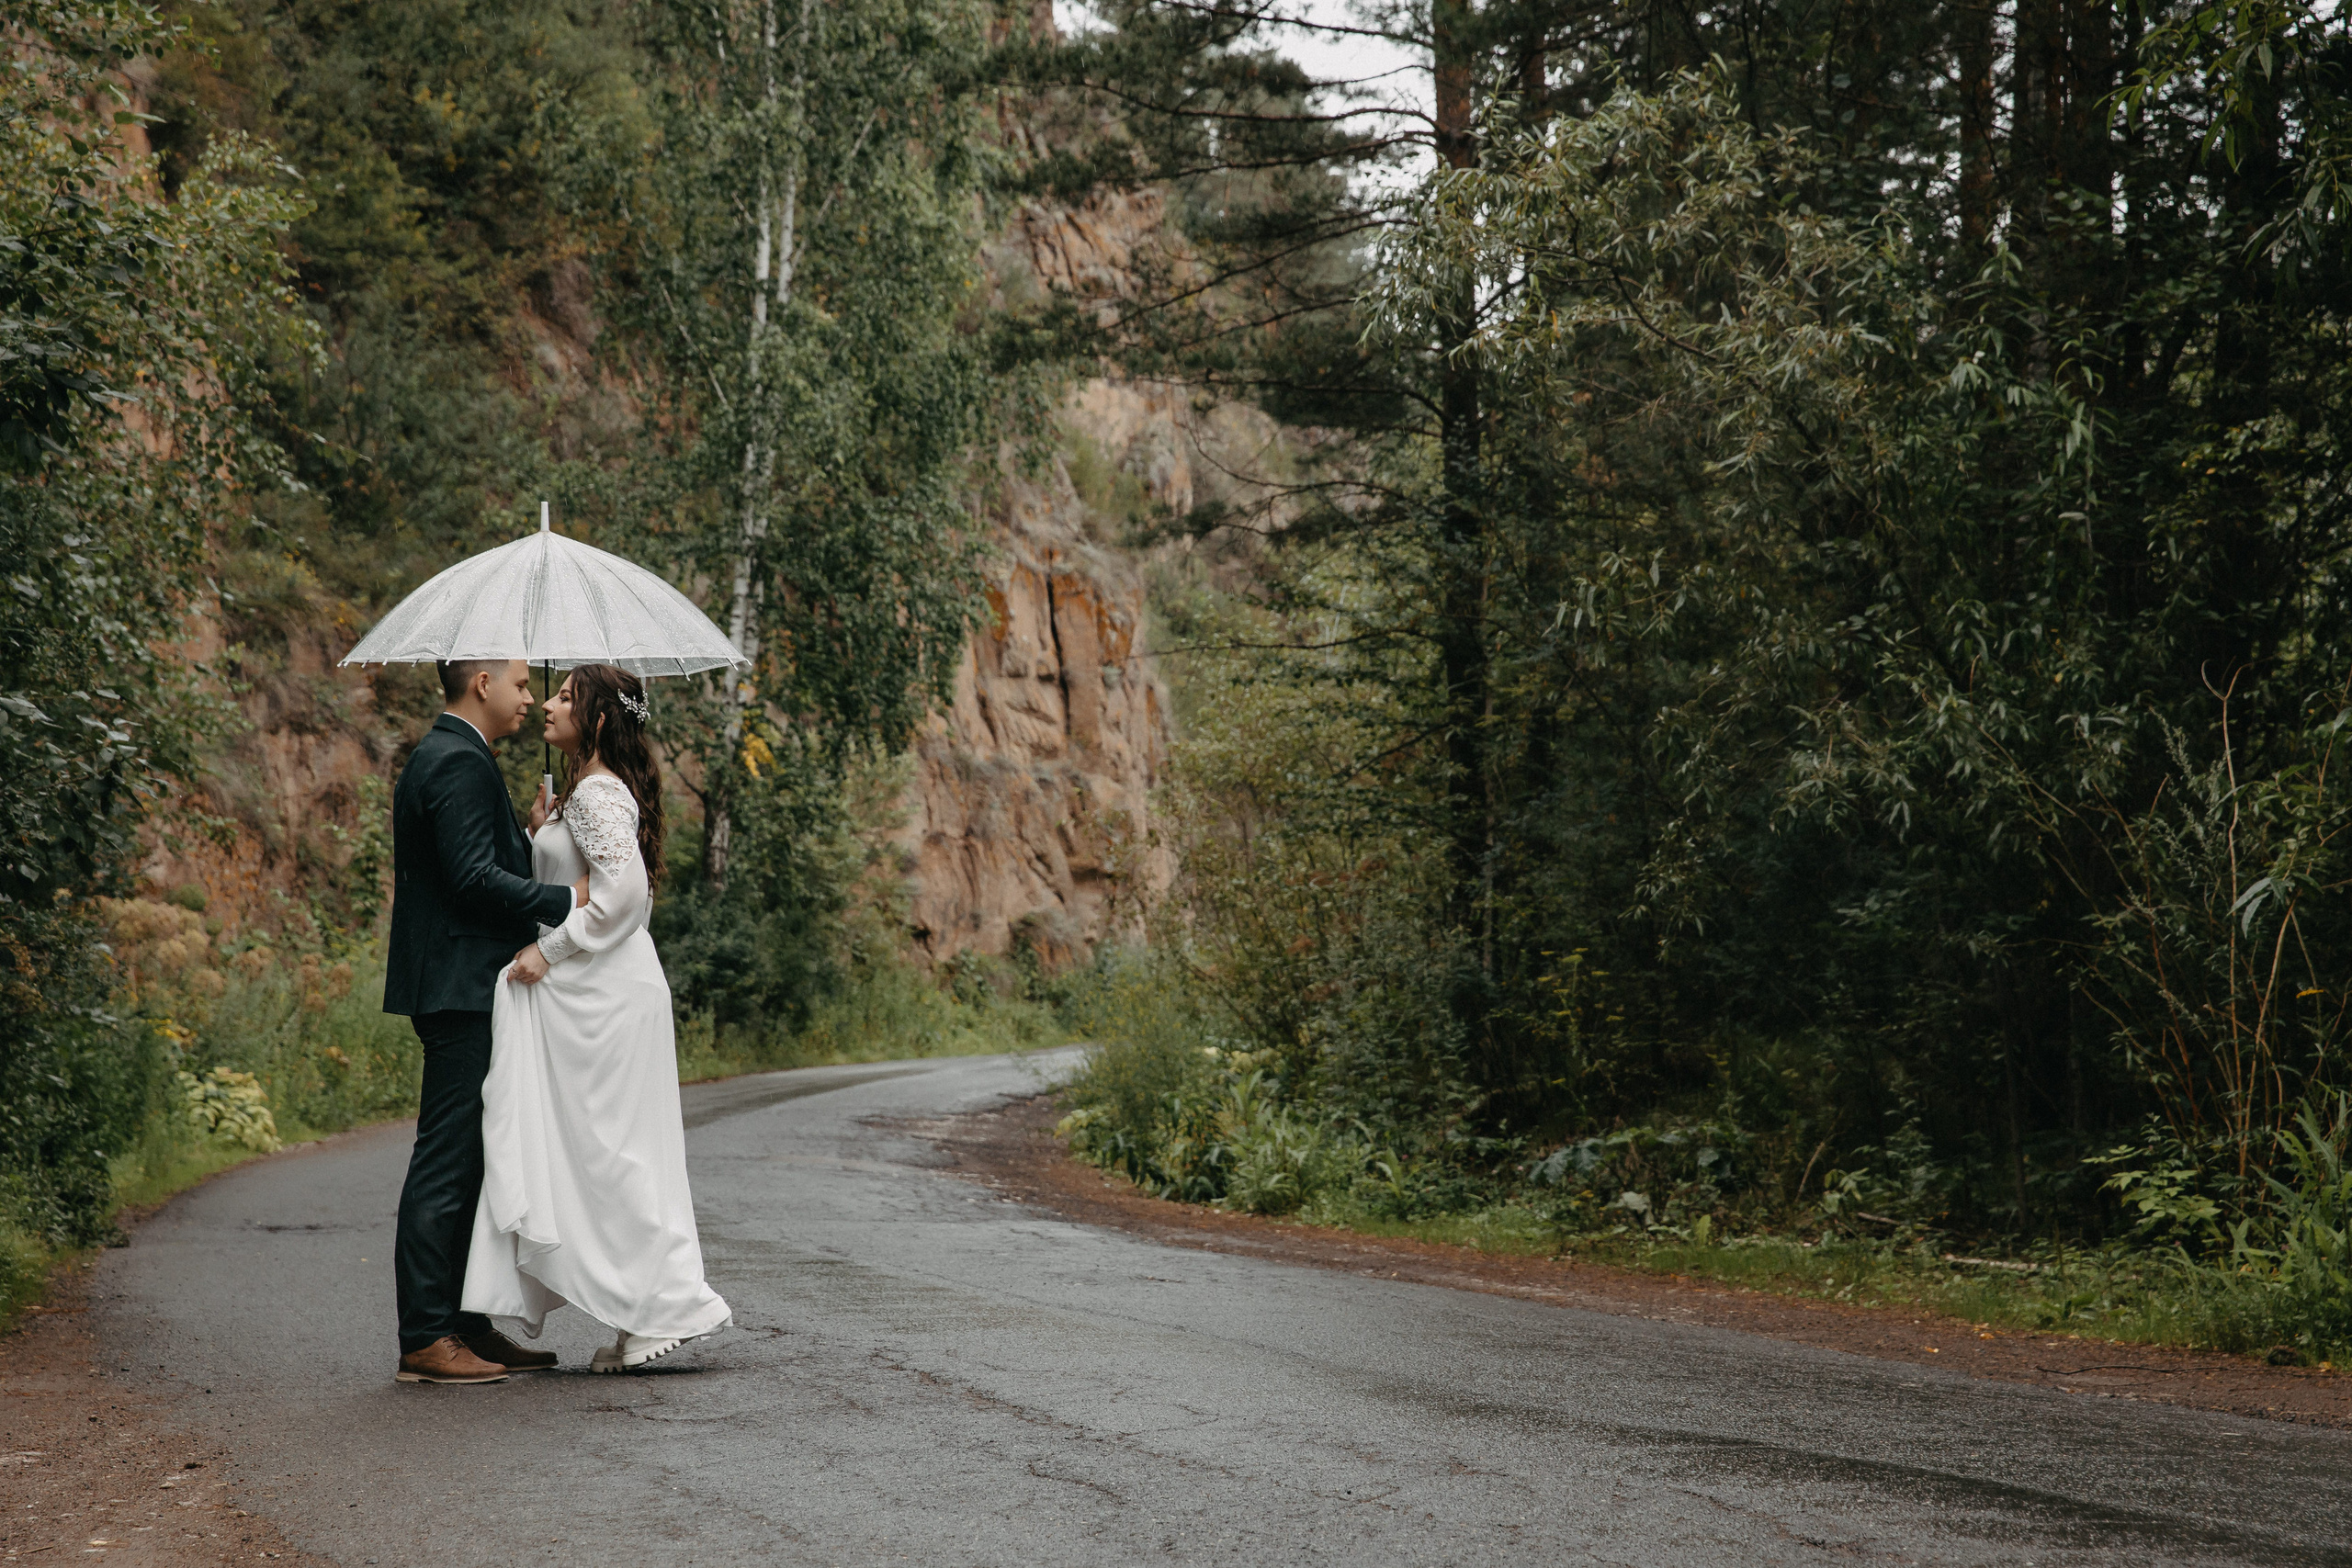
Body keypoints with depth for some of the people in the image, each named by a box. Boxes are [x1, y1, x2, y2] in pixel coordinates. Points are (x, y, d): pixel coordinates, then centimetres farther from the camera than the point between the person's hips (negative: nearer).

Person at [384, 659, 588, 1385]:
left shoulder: (445, 757, 20)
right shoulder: (457, 762, -14)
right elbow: (473, 877, -22)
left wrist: (536, 837, 8)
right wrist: (570, 899, -18)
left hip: (463, 991, 11)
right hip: (460, 991, -11)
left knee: (470, 1162, 13)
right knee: (445, 1163, -8)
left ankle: (468, 1324, 19)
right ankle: (424, 1340, -5)